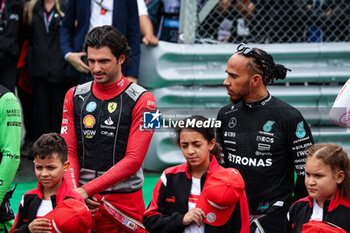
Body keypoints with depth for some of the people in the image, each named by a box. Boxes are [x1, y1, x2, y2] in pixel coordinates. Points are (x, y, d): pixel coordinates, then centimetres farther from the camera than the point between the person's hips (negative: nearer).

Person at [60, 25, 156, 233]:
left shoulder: (142, 100, -5)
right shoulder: (75, 96, 9)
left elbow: (133, 160, -11)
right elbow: (69, 152, 6)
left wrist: (87, 190, -17)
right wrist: (74, 191, -12)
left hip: (123, 204, -3)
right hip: (80, 201, 3)